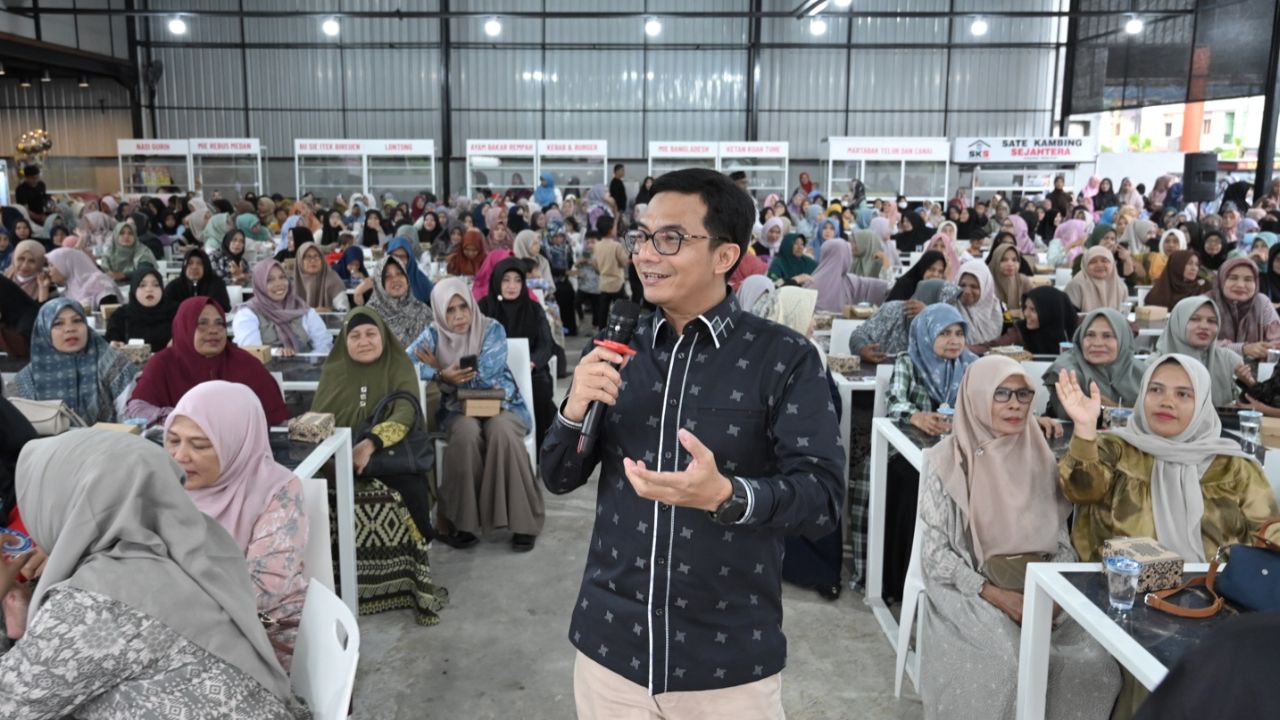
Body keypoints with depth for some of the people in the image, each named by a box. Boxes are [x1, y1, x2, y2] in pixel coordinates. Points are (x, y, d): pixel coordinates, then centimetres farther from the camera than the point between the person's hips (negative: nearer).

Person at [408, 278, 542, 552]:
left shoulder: (492, 330, -6)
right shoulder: (434, 335, 1)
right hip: (459, 410, 1)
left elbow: (484, 377, -17)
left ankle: (523, 521, -26)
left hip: (501, 403, -1)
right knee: (467, 433, -34)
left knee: (501, 430, -35)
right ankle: (461, 521, -23)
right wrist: (441, 375, -28)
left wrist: (440, 369, -11)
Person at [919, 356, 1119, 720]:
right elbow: (934, 552, -8)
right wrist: (994, 594, -18)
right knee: (1008, 663, -31)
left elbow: (1062, 542, 10)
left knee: (1092, 660, -22)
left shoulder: (1040, 459, 9)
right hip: (968, 590, -4)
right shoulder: (947, 462, -4)